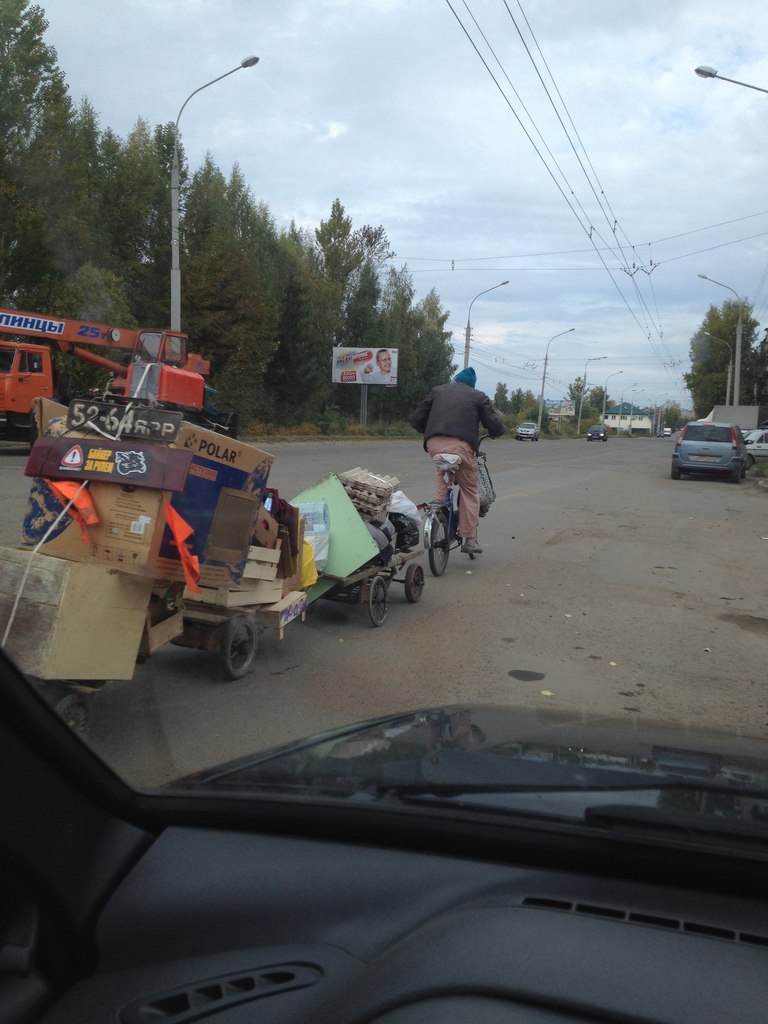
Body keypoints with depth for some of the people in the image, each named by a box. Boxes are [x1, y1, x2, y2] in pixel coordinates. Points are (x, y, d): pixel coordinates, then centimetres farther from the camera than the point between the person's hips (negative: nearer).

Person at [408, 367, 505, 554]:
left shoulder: (438, 390, 22)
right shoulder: (478, 397, 15)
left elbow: (415, 419, 19)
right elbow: (497, 428, 8)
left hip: (434, 444, 2)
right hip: (461, 446, -2)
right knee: (469, 491, 12)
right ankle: (469, 538, 10)